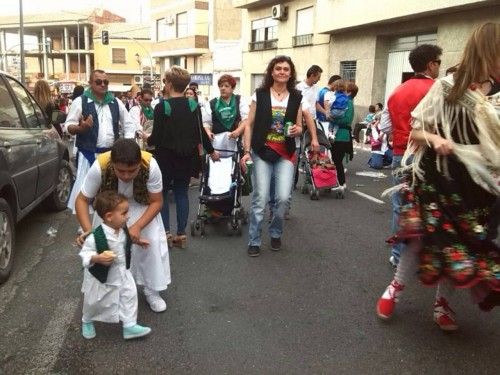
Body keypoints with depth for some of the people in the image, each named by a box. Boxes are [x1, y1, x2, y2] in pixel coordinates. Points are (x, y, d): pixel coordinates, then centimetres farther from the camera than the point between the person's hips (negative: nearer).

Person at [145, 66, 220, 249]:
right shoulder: (194, 106, -2)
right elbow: (201, 133, 1)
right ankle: (181, 234, 15)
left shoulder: (162, 107, -13)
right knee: (182, 194, 12)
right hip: (187, 158, 4)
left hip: (166, 157, -4)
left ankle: (165, 233, 10)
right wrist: (211, 151, 16)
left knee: (162, 194, 12)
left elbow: (156, 138, -12)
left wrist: (147, 138, 10)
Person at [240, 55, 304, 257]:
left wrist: (297, 130, -13)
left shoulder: (296, 97, 5)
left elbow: (299, 127, 11)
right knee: (260, 198, -3)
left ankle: (275, 233, 22)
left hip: (286, 154, 2)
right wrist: (247, 151, -7)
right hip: (262, 152, -1)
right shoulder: (260, 94, 0)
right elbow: (249, 124, 0)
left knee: (283, 197, -5)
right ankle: (254, 241, 13)